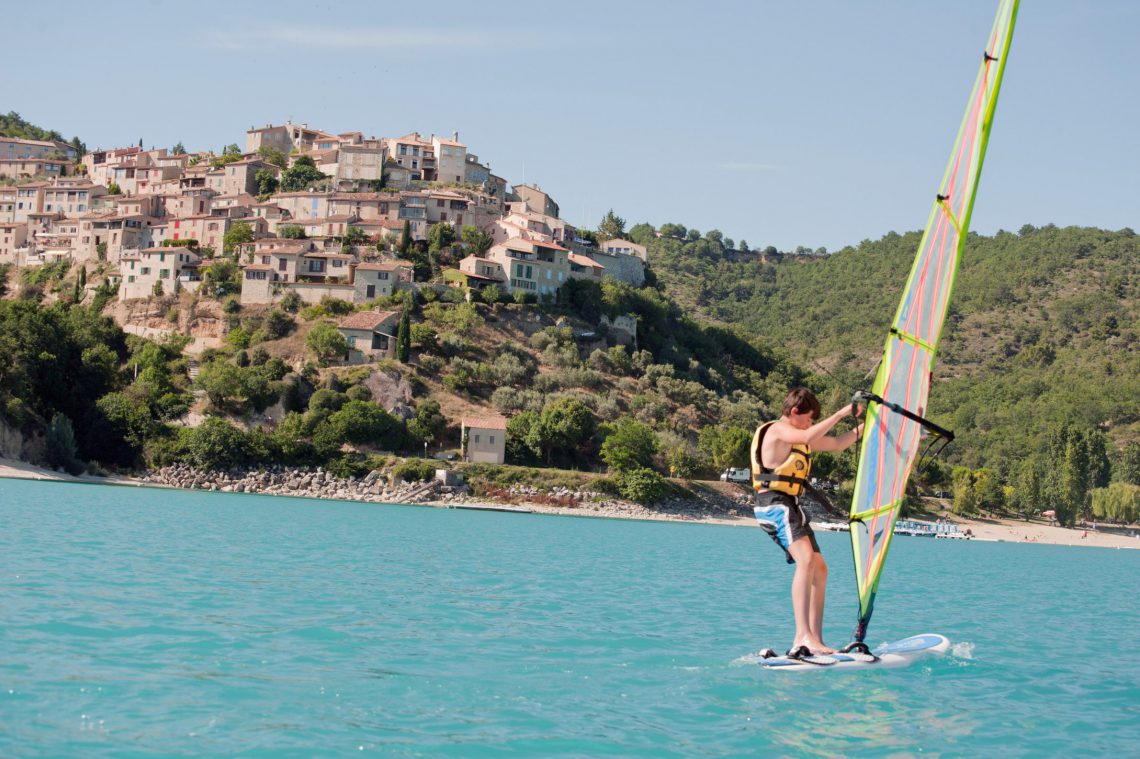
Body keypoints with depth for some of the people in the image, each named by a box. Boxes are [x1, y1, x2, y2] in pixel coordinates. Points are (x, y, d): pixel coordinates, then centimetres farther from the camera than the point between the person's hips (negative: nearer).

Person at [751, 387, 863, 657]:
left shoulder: (797, 435, 22)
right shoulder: (777, 430, -8)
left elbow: (836, 444, 28)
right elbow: (809, 438, -28)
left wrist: (865, 426, 17)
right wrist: (841, 413, -22)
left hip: (790, 506, 11)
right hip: (774, 505, -11)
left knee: (819, 568, 8)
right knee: (806, 559, -28)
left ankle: (814, 640, 7)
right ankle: (804, 636, -38)